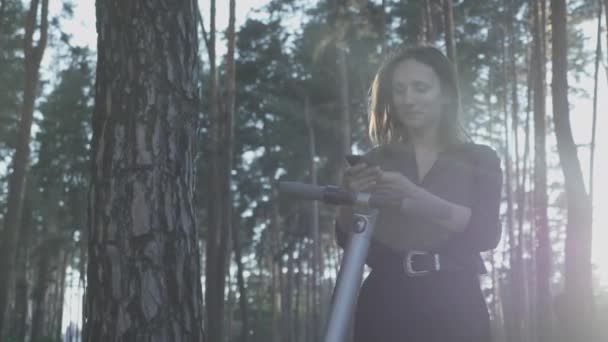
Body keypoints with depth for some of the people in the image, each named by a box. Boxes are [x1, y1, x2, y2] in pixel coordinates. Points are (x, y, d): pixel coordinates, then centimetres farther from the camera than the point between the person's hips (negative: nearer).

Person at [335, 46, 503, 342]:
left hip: (454, 306, -1)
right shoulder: (376, 162, 14)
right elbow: (346, 238, 6)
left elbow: (487, 233, -7)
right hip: (385, 304, 1)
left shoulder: (480, 160, 9)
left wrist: (420, 199, -20)